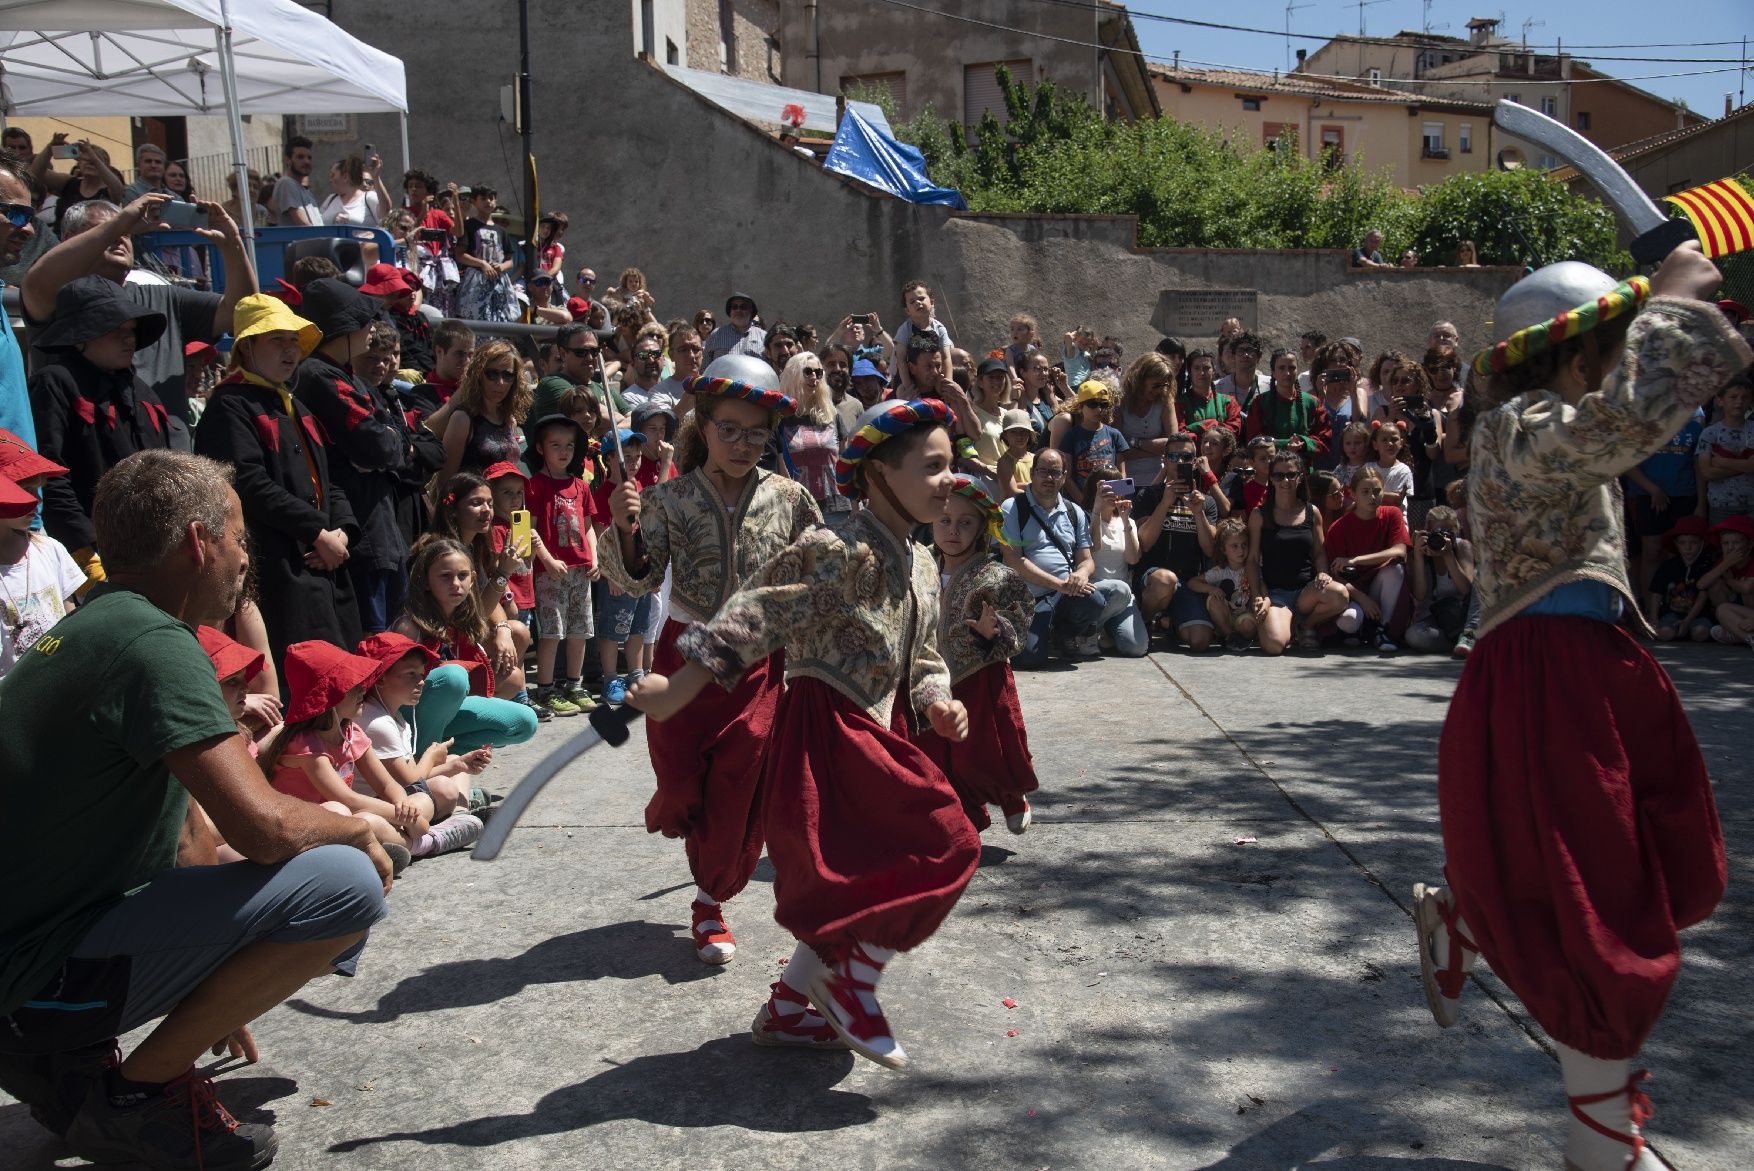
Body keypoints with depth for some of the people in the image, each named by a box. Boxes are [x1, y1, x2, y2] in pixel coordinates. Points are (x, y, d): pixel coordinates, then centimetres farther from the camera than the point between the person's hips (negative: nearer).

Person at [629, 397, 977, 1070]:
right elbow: (757, 617, -22)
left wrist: (937, 704, -1)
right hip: (828, 734, -9)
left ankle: (788, 1006, 32)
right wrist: (678, 688, -24)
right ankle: (852, 984, 5)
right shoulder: (839, 554, -18)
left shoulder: (921, 568, 11)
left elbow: (921, 660, 20)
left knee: (850, 878, 16)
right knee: (945, 846, -10)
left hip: (876, 736, 9)